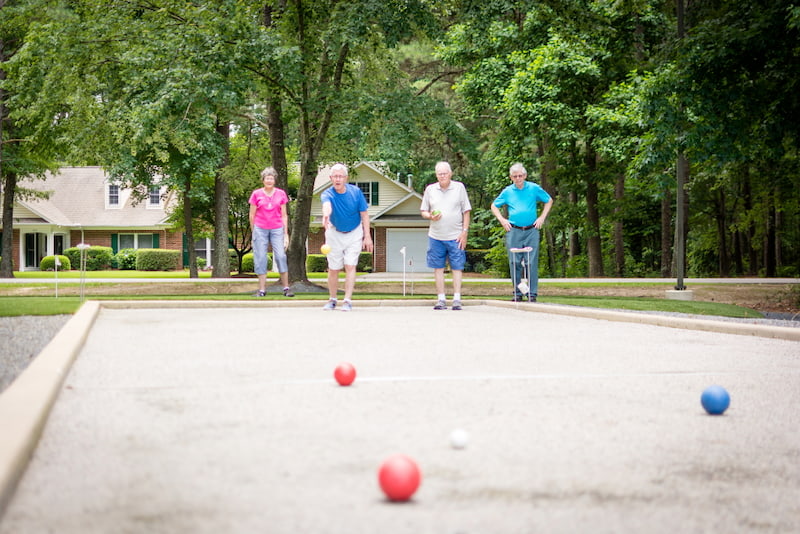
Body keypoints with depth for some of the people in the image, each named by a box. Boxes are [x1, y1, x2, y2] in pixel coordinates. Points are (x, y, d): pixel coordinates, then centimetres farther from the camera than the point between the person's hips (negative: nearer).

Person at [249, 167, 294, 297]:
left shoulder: (281, 194, 6)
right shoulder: (256, 194, 3)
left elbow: (284, 215, 8)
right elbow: (252, 215, 9)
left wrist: (286, 234, 5)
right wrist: (253, 232, 9)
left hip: (277, 229, 0)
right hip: (260, 229, 0)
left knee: (281, 256, -9)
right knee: (261, 258, -1)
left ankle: (286, 288, -4)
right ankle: (262, 289, 3)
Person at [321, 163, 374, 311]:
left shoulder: (356, 192, -14)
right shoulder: (327, 194, -20)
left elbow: (364, 214, -6)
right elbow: (326, 205, -45)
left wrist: (367, 236, -9)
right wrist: (325, 216, -69)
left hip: (354, 234, 0)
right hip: (334, 234, 0)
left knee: (350, 266, -8)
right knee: (333, 269, 6)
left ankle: (348, 300, -7)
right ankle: (332, 299, 22)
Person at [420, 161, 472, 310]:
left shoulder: (459, 187, 4)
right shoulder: (430, 189, 8)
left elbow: (466, 211, 5)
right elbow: (423, 211, 13)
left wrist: (464, 232, -2)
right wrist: (431, 216, -10)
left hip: (455, 236, -2)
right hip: (436, 236, 2)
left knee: (457, 267, -2)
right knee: (438, 267, 3)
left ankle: (457, 299, 1)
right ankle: (441, 299, 9)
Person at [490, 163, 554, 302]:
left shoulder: (534, 188, 6)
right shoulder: (507, 191, 8)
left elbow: (549, 201, 17)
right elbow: (494, 206, 20)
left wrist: (542, 218, 7)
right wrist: (502, 220, 7)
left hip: (531, 231, -1)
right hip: (514, 231, 1)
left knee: (532, 263, -4)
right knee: (514, 263, 0)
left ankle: (532, 293, 1)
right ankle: (517, 293, 8)